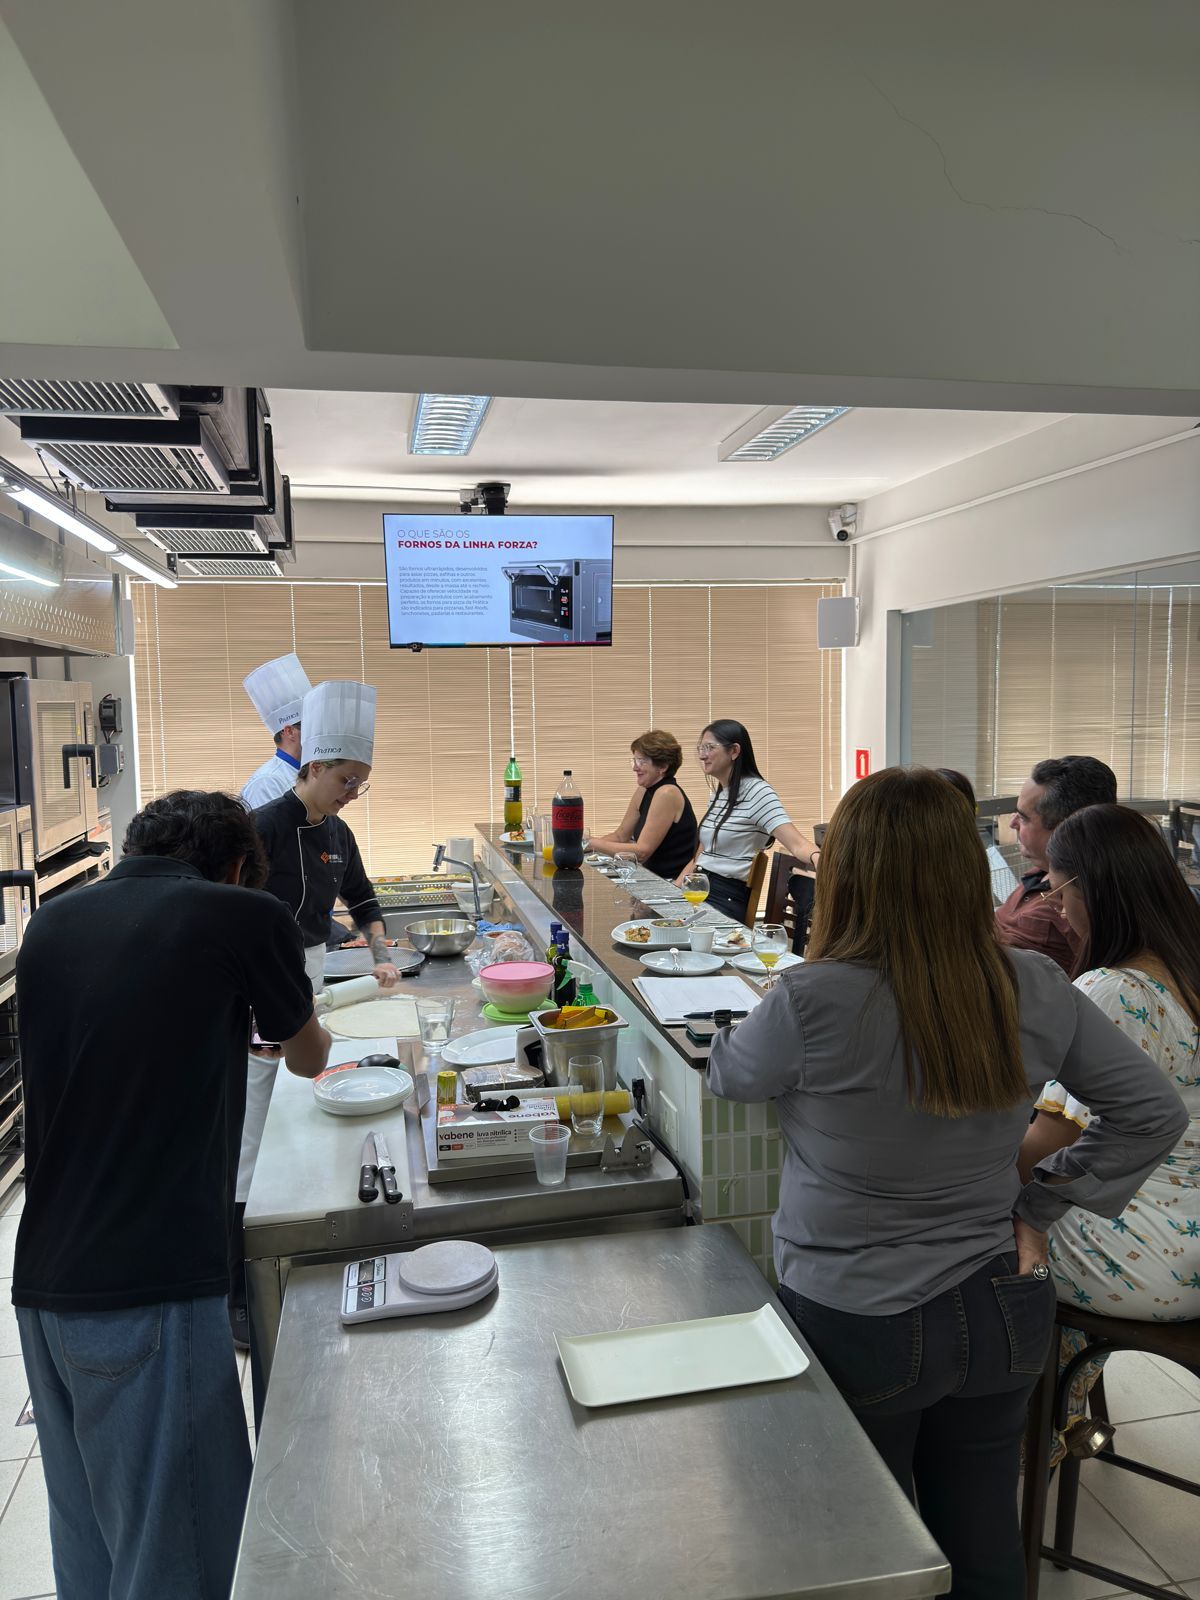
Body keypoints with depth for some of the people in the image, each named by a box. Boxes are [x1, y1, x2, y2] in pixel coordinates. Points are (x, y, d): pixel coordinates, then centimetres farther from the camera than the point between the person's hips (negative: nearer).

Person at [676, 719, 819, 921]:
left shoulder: (756, 791, -12)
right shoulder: (718, 794, 14)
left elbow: (797, 844, -24)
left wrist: (818, 859, -45)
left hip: (727, 899, -8)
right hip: (699, 891, 8)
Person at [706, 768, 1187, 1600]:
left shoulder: (817, 1002, -26)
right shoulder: (1036, 991, -11)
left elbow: (727, 1072, -5)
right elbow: (1156, 1112, 2)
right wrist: (1040, 1206, 3)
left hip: (860, 1329, -4)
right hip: (1004, 1313, 5)